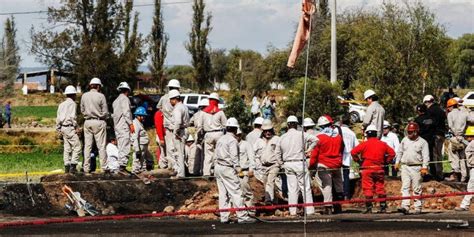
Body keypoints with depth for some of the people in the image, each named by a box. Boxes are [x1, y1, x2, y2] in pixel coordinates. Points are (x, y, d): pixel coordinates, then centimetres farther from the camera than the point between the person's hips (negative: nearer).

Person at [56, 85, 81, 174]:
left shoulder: (61, 105, 16)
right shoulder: (72, 104, -7)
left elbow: (58, 118, 15)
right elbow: (73, 117, -15)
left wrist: (59, 128, 19)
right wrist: (77, 127, -10)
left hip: (63, 127, 8)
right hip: (70, 127, -8)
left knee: (67, 148, 10)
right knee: (77, 146, -8)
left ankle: (67, 166, 7)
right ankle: (73, 165, -17)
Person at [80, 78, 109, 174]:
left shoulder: (84, 96, 2)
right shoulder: (100, 96, -10)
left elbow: (82, 110, 10)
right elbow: (105, 112, -7)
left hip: (87, 122, 4)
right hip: (99, 122, -4)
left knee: (87, 145, 7)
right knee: (101, 146, 1)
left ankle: (86, 167, 6)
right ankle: (104, 167, 2)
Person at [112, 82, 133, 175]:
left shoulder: (115, 101, 20)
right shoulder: (125, 99, -6)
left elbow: (114, 115, 18)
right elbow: (126, 112, -15)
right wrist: (130, 123, -15)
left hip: (117, 126, 9)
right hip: (124, 126, -9)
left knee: (121, 147, 10)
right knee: (125, 147, -13)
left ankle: (121, 166, 8)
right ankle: (122, 166, -21)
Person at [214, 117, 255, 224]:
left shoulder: (220, 139, 14)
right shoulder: (232, 140, -11)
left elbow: (217, 155, 14)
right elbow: (234, 156, -16)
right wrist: (238, 167, -11)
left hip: (218, 167, 9)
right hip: (228, 169, -9)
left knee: (223, 194, 10)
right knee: (236, 193, -7)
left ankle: (224, 217, 10)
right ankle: (242, 216, -9)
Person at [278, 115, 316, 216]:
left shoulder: (283, 137, 5)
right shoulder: (301, 135, -6)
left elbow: (277, 151, 11)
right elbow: (314, 140, -9)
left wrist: (282, 161, 19)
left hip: (288, 164, 4)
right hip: (300, 163, -3)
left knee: (292, 188, 7)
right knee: (305, 188, 0)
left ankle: (292, 211, 5)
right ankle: (309, 210, -2)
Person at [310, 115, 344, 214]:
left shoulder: (319, 137, -10)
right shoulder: (338, 137, 5)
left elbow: (314, 154, -7)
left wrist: (311, 165, 4)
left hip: (324, 166, -4)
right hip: (337, 166, 4)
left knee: (326, 186, -4)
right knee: (338, 187, 12)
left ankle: (328, 207, -11)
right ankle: (338, 207, 16)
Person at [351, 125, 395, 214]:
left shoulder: (365, 144, -5)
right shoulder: (382, 144, 7)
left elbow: (353, 152, -12)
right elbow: (392, 153, 11)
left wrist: (358, 160, 1)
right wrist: (386, 161, 14)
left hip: (367, 169, -4)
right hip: (379, 169, 4)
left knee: (368, 189, -1)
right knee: (380, 188, 11)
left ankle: (369, 208, -5)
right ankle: (383, 207, 11)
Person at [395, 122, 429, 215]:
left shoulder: (422, 142, -1)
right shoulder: (404, 140, 12)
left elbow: (426, 156, -5)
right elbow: (400, 152, 22)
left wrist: (424, 167, -13)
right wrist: (397, 162, 15)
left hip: (416, 168, -4)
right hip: (405, 166, 4)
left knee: (417, 189, 2)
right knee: (405, 187, -6)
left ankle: (418, 207, 8)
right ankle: (405, 206, -12)